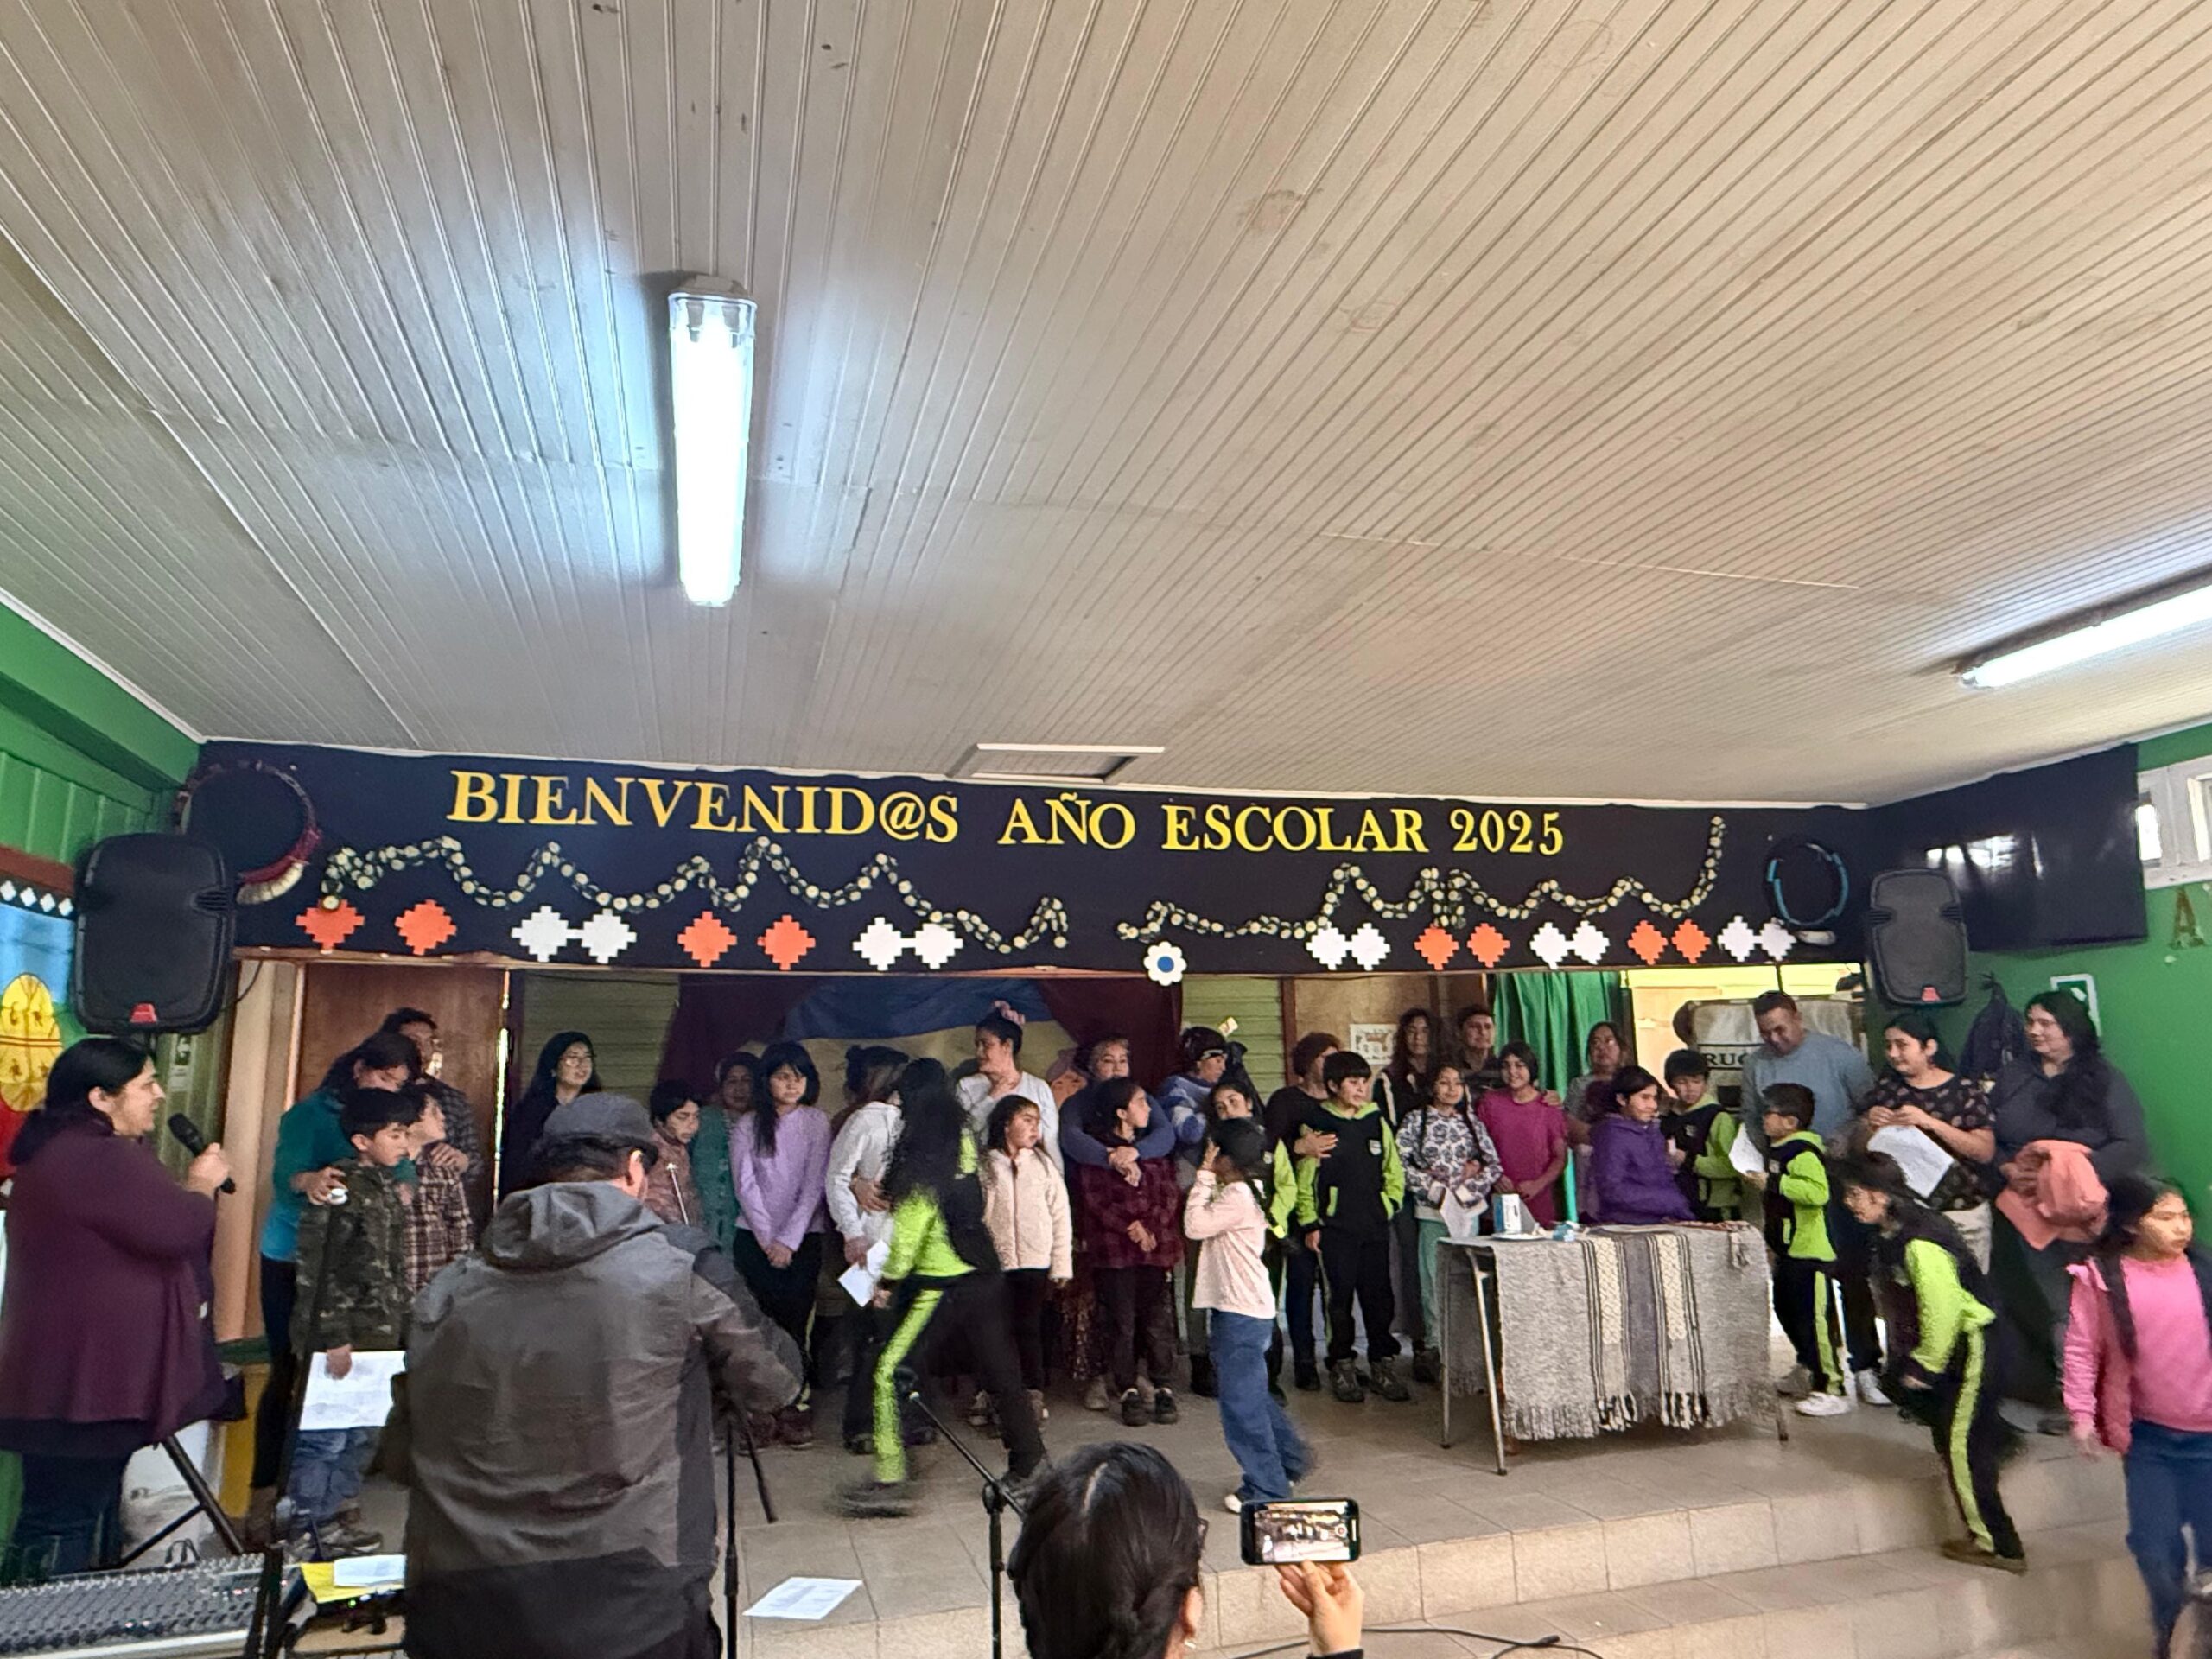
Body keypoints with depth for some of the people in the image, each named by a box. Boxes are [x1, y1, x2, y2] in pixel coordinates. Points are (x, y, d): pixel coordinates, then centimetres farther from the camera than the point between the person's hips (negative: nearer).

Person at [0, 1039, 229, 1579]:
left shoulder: (61, 1149, 14)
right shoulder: (100, 1158, -23)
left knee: (79, 1516, 20)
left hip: (74, 1375, 11)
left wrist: (186, 1187, 7)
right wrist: (201, 1184, -7)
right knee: (62, 1532, -2)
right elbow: (178, 1229, -24)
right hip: (84, 1382, -11)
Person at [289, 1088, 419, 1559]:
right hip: (340, 1339, -9)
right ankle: (301, 1533, 16)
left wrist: (403, 1327, 19)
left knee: (362, 1436, 16)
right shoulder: (340, 1189, -17)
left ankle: (325, 1520, 30)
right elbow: (317, 1269, -19)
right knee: (325, 1436, 1)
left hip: (378, 1339, 9)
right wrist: (333, 1338, -20)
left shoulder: (389, 1188, 10)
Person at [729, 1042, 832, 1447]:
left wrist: (788, 1240, -8)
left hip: (804, 1237, -1)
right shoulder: (746, 1126, 6)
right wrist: (767, 1238, -7)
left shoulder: (817, 1124, 3)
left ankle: (796, 1409, 5)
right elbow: (745, 1184, 1)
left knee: (794, 1319, -5)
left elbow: (814, 1185, -2)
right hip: (756, 1237, 1)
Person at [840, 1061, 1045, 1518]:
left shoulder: (924, 1158, -15)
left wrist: (889, 1280, -3)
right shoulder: (963, 1140, 5)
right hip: (983, 1275, 8)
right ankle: (1028, 1463, 23)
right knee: (1000, 1370, 14)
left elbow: (911, 1226, -14)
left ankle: (890, 1482, 1)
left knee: (889, 1370, -1)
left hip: (940, 1283, -8)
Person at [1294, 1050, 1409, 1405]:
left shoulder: (1376, 1122, 9)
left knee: (1378, 1295, 5)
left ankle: (1384, 1365, 17)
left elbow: (1394, 1172, 17)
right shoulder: (1317, 1124, -3)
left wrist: (1388, 1205, 6)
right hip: (1335, 1227, -3)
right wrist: (1310, 1223, -5)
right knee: (1340, 1297, 2)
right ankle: (1342, 1367, 13)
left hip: (1375, 1226, 3)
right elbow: (1305, 1180, -2)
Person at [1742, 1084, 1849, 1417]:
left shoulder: (1803, 1152, -20)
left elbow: (1818, 1191, -36)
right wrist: (1757, 1180, 14)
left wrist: (1772, 1182, -30)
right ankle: (1808, 1371, 36)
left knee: (1814, 1319, -6)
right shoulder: (1777, 1147, 12)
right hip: (1787, 1250, 11)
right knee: (1786, 1311, 21)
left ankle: (1831, 1389, 2)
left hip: (1811, 1252, -11)